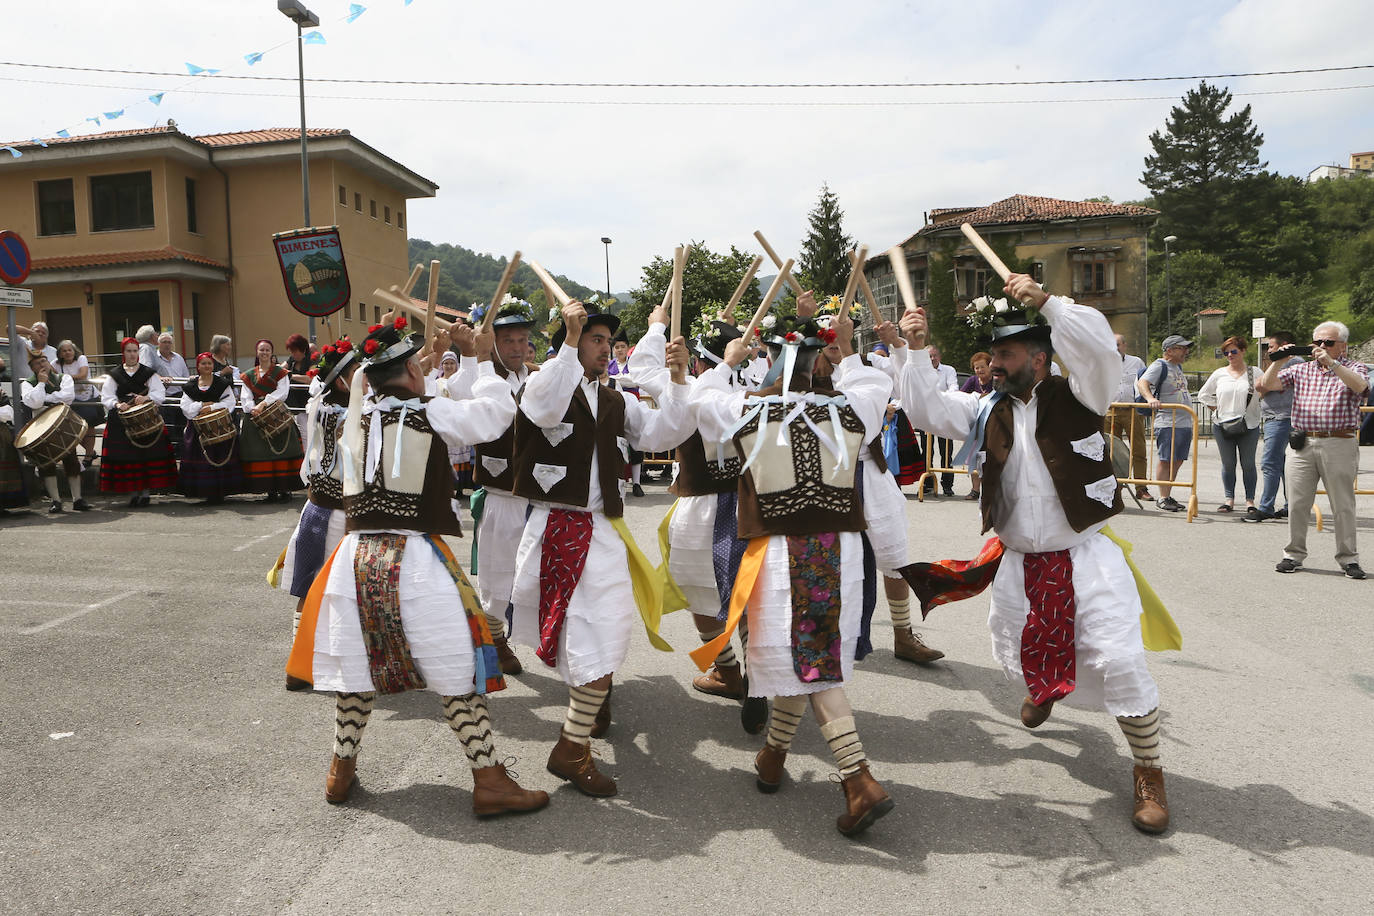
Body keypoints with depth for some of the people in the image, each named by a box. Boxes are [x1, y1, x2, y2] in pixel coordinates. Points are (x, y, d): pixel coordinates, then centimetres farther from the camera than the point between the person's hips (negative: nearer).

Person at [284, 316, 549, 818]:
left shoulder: (357, 416, 9)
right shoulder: (432, 413, -6)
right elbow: (496, 411, 1)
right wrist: (484, 361, 16)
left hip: (358, 556, 5)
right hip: (415, 557, -5)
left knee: (357, 665, 19)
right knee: (456, 669, 1)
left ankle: (341, 771, 32)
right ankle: (489, 781, 6)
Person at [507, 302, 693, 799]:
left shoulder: (618, 403, 15)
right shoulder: (544, 384, -1)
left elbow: (663, 434, 3)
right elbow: (547, 407, -25)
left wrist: (677, 379, -8)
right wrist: (569, 340, -24)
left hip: (601, 530, 4)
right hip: (552, 529, -4)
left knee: (603, 634, 4)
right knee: (569, 626, 4)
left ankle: (573, 748, 21)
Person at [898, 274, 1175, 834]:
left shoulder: (1076, 396, -10)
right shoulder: (989, 410, 4)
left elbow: (1098, 347, -28)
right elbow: (929, 410, 1)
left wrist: (1044, 302, -34)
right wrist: (916, 352, -7)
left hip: (1085, 557, -5)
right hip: (1021, 561, 5)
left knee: (1120, 662, -11)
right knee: (1016, 651, 17)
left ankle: (1149, 774, 11)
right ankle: (1045, 689, 56)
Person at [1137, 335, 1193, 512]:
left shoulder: (1178, 366, 20)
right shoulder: (1160, 365, -7)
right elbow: (1142, 382, -22)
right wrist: (1150, 398, -40)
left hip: (1185, 423, 9)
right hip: (1167, 423, -9)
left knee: (1177, 461, 8)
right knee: (1166, 460, -8)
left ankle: (1168, 496, 14)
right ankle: (1163, 498, -4)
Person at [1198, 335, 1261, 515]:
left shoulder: (1254, 372, 4)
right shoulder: (1219, 374, 9)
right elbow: (1203, 395, 15)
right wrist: (1217, 408, 8)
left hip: (1248, 426, -1)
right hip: (1222, 426, 1)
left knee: (1248, 464, 2)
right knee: (1228, 464, 5)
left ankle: (1250, 501, 8)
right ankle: (1229, 499, 12)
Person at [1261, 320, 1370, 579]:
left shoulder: (1354, 369, 7)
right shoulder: (1302, 370, 15)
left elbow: (1360, 386, -16)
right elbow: (1268, 385, 6)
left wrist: (1330, 362, -23)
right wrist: (1278, 361, -7)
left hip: (1339, 444, -2)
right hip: (1303, 444, 3)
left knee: (1343, 505, 2)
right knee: (1297, 502, 4)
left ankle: (1348, 559, 11)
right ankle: (1294, 555, 13)